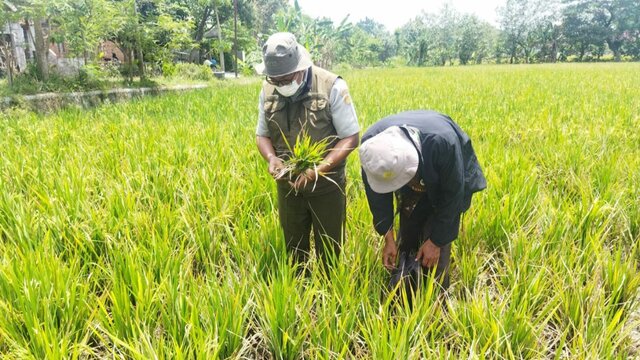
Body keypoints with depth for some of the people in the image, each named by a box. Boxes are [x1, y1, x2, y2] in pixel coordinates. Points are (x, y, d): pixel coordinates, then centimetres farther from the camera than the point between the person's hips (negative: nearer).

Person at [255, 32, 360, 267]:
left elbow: (351, 138, -15)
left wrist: (318, 169, -27)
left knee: (329, 249, 14)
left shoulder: (332, 87, -17)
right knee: (293, 247, 19)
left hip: (326, 185, -3)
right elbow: (262, 134, 7)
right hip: (288, 184, 4)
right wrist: (271, 158, -16)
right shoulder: (268, 91, -4)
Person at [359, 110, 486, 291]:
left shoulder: (442, 141, -43)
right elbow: (376, 194, -15)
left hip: (445, 184, -3)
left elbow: (452, 194, -26)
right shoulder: (371, 144, -33)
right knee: (407, 241, 9)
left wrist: (436, 241, -19)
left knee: (434, 259, -8)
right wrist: (388, 237, -13)